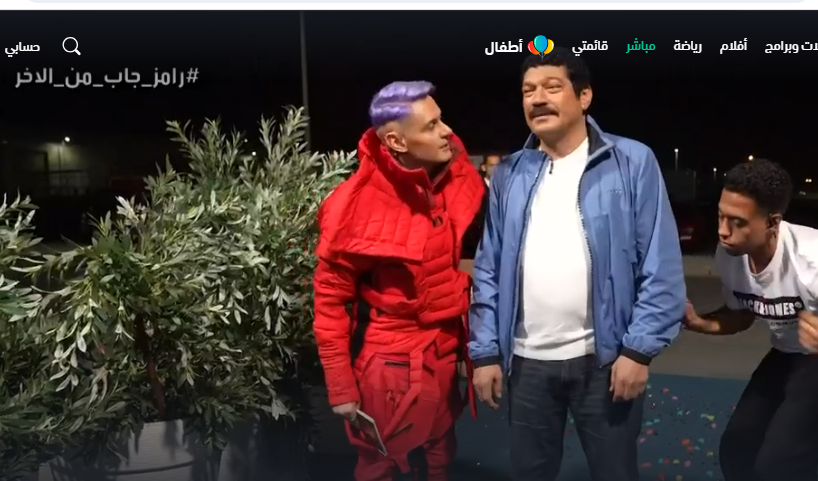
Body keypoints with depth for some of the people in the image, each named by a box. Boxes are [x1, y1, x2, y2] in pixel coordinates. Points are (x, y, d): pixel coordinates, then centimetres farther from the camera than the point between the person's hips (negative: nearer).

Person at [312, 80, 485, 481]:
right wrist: (341, 387, -10)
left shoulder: (458, 176, -7)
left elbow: (475, 248, 6)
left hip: (445, 357, 5)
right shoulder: (359, 206, -20)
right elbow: (330, 299, -12)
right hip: (390, 366, -4)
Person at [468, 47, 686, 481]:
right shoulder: (509, 175, 6)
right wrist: (485, 351, 2)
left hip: (605, 358, -2)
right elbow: (489, 270, 6)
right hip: (527, 361, 3)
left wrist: (639, 349, -11)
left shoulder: (632, 162, -3)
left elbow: (661, 267, -6)